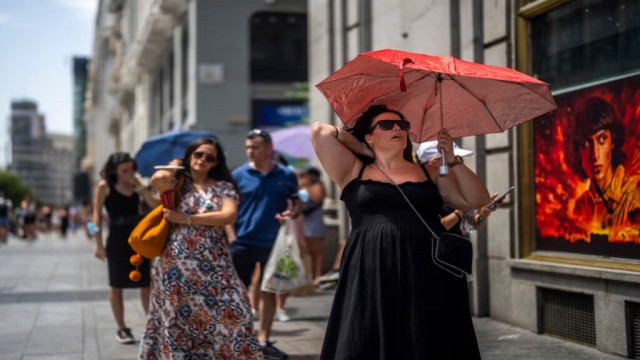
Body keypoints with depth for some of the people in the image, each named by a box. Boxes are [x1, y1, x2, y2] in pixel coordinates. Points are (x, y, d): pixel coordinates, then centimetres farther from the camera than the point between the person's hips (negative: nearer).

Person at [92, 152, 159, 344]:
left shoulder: (135, 185, 6)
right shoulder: (104, 186, -5)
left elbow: (155, 205, -4)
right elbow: (97, 215, -6)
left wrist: (139, 186, -10)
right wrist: (99, 244, -11)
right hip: (117, 239, -4)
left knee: (146, 284, 4)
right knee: (116, 285, 5)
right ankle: (121, 329, 14)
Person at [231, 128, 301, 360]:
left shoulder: (287, 175, 2)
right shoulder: (238, 175, -2)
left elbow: (297, 204, 9)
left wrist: (292, 213, -14)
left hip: (273, 244, 2)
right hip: (242, 243, -2)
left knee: (269, 291, 11)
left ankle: (263, 340, 23)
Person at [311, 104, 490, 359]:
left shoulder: (430, 174, 17)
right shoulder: (354, 172, 11)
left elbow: (477, 200, 11)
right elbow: (320, 132, 4)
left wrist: (452, 160, 2)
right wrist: (364, 151, 15)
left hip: (429, 279, 2)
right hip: (371, 280, -1)